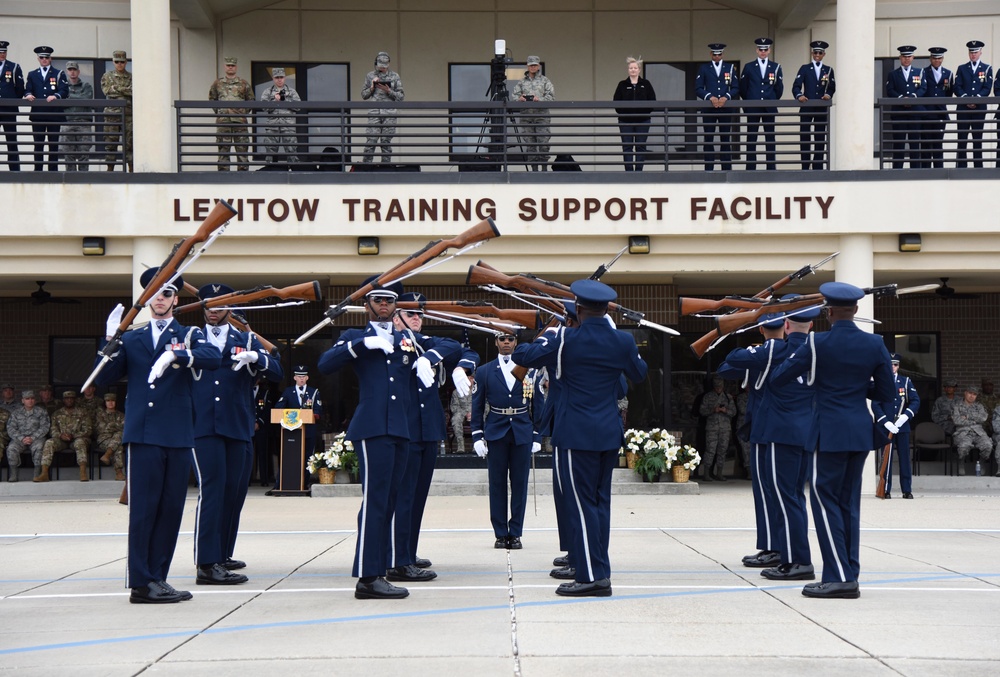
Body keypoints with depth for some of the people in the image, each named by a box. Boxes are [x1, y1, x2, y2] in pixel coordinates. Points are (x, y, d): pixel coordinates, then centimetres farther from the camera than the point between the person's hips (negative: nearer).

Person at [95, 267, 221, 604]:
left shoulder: (190, 336, 12)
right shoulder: (131, 339, 15)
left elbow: (213, 357, -10)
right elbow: (104, 378, 8)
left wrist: (175, 356, -27)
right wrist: (110, 341, -6)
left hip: (178, 436, 1)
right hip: (143, 434, -1)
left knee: (171, 509, 4)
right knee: (143, 508, -5)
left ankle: (156, 578, 11)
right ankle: (141, 582, -5)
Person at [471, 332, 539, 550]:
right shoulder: (484, 372, 7)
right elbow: (477, 407, 6)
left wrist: (537, 436, 3)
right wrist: (477, 436, -1)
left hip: (522, 433, 0)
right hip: (495, 433, 0)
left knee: (520, 483, 2)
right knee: (497, 483, 2)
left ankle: (515, 533, 8)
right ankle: (500, 533, 8)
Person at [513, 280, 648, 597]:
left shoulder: (566, 339, -12)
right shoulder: (623, 341, 0)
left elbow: (525, 357, -3)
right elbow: (638, 375, 17)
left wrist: (545, 337, 15)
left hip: (577, 435, -5)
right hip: (609, 434, 5)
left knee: (582, 504, -3)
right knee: (600, 502, 13)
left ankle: (592, 577, -6)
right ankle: (600, 571, 16)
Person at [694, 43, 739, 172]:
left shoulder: (730, 68, 10)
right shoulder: (703, 68, 7)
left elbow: (736, 88, 5)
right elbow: (698, 89, 0)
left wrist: (726, 97, -12)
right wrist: (710, 97, -15)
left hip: (725, 108, 1)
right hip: (709, 108, -1)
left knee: (726, 139, 2)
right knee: (708, 139, -1)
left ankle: (727, 169, 4)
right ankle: (708, 169, 2)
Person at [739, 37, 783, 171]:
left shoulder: (776, 67, 6)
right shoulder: (749, 67, 5)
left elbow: (779, 88, 10)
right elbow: (742, 88, 9)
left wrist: (772, 100, 11)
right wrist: (749, 101, 11)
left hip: (770, 108, 1)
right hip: (752, 108, -1)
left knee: (770, 138, 2)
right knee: (751, 138, -1)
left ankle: (771, 167, 4)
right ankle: (750, 167, 0)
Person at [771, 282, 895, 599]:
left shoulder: (817, 343, -10)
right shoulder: (874, 344, 2)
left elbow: (778, 379, -4)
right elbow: (886, 392, 8)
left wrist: (792, 354, 15)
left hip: (829, 431, -5)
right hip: (861, 431, 5)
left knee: (825, 498, -2)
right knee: (848, 502, 12)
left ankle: (839, 577, -9)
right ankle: (850, 577, 13)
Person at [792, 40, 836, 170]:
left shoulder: (828, 70, 11)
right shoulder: (805, 69, 4)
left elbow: (832, 88, 11)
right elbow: (796, 86, -6)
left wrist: (828, 95, -11)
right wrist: (799, 96, -25)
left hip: (822, 109, 2)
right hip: (806, 108, -2)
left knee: (820, 138, 4)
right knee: (804, 137, -3)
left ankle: (818, 166, 8)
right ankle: (805, 166, 1)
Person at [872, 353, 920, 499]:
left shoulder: (906, 382, 10)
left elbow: (915, 401, 4)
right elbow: (875, 405, -4)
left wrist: (905, 416, -11)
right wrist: (886, 422, -15)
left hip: (902, 426, 2)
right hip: (885, 426, -2)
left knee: (905, 457, 2)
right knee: (886, 458, -2)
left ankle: (907, 490, 5)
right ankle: (886, 490, 2)